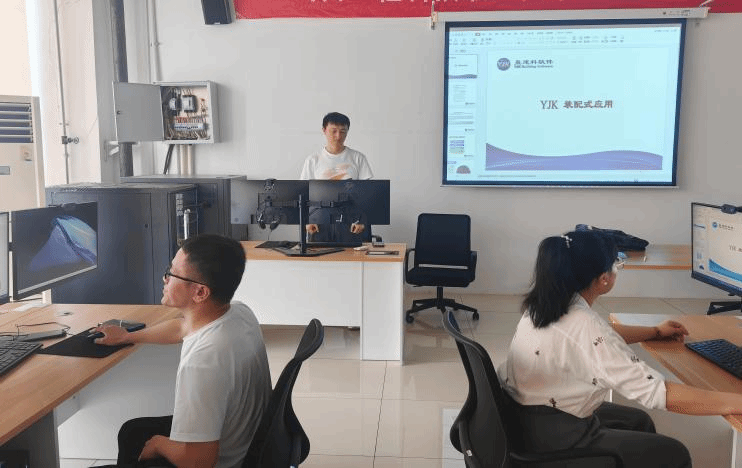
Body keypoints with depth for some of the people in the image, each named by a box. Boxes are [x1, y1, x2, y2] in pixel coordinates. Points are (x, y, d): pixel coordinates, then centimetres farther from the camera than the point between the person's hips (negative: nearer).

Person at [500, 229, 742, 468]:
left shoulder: (546, 301, -2)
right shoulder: (583, 326, -29)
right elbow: (656, 392, -26)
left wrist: (655, 332, 27)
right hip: (550, 437, -9)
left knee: (638, 421, 25)